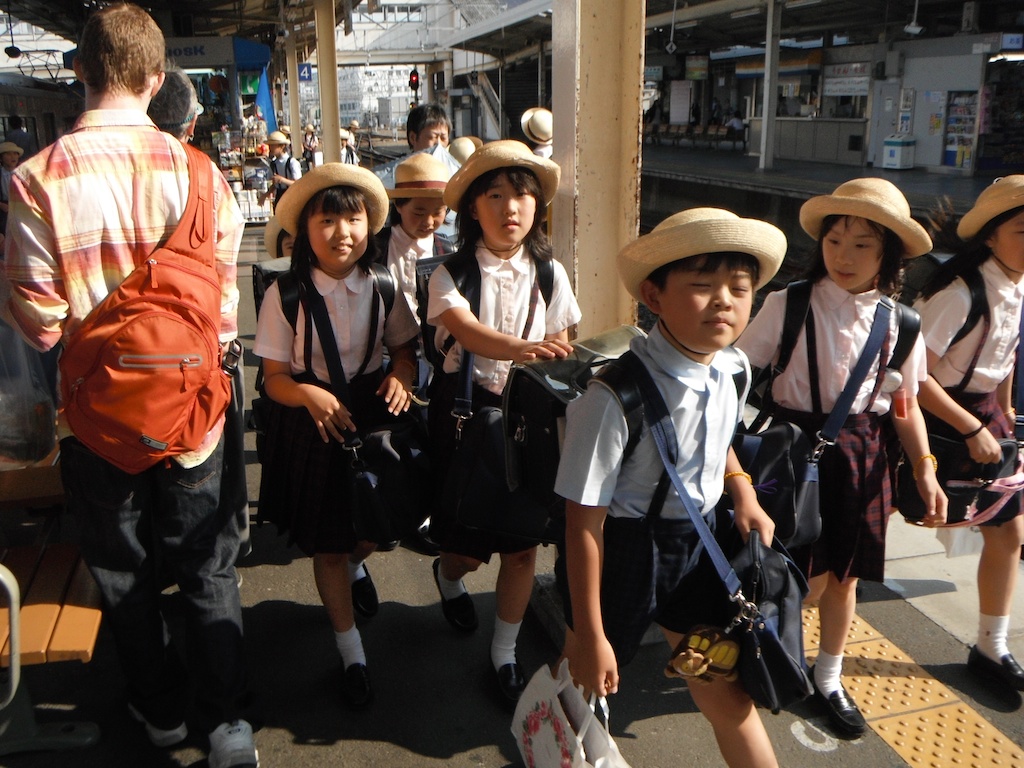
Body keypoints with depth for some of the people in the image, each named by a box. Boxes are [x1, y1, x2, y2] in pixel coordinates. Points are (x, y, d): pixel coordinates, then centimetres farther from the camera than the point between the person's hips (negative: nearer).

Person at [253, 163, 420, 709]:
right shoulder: (286, 295, -14)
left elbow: (404, 348, 5)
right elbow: (275, 378, -11)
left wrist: (401, 377, -17)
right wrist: (310, 395, -32)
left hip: (374, 415, 3)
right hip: (314, 424, -2)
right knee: (327, 544, 7)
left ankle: (354, 566, 57)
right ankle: (352, 655, 25)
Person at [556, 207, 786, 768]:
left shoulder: (734, 370, -7)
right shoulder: (616, 395, -29)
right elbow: (584, 521, -23)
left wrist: (741, 489, -1)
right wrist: (590, 636, -17)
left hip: (699, 541, 5)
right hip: (625, 548, -5)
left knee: (726, 693, 14)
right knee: (585, 680, 19)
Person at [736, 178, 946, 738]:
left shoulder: (899, 324, 1)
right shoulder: (787, 306, -11)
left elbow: (906, 405, 9)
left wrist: (924, 468, 0)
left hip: (862, 460, 4)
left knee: (845, 578, 15)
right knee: (810, 579, -2)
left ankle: (829, 680, 38)